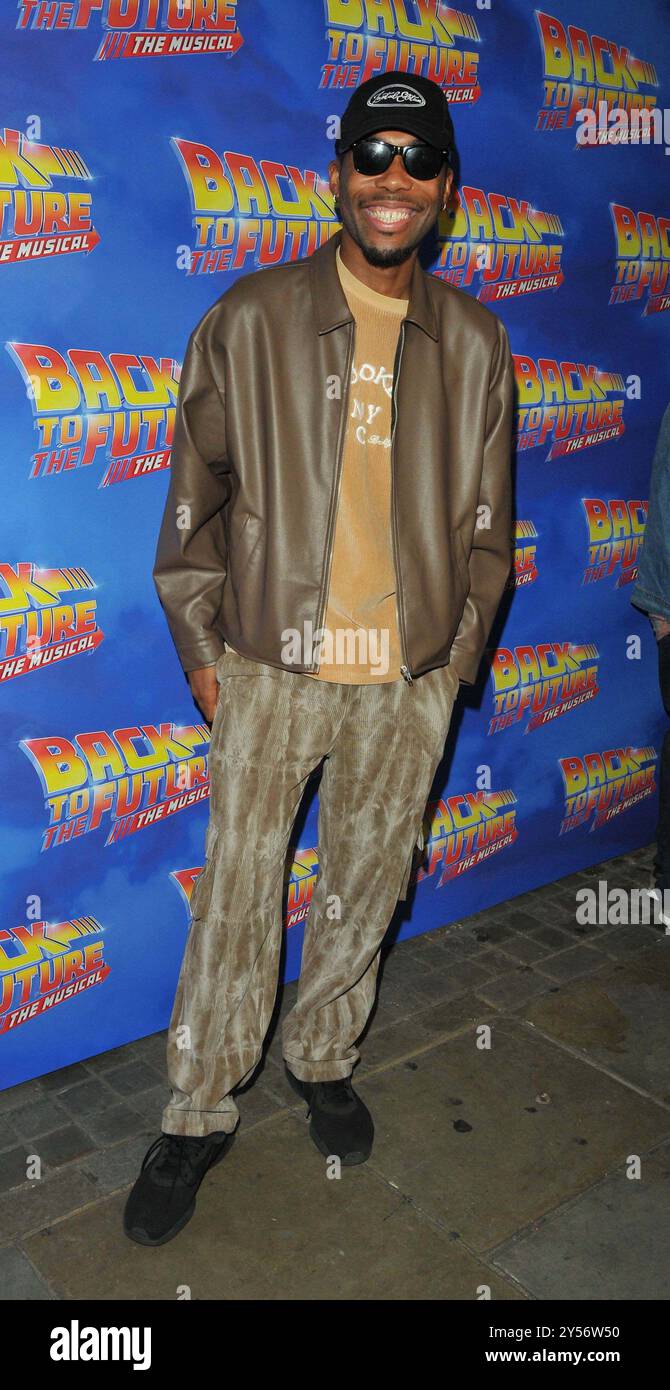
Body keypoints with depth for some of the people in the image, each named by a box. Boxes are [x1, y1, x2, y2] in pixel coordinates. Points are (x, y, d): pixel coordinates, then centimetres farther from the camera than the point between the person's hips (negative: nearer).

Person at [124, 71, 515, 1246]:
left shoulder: (474, 343, 5)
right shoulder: (251, 320, -2)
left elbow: (485, 517, 10)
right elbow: (198, 492, 1)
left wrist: (459, 649, 6)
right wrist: (199, 643, -1)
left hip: (412, 679, 3)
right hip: (271, 667, -2)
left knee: (367, 886, 15)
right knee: (236, 895, 5)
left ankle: (323, 1060, 40)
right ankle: (198, 1115, 25)